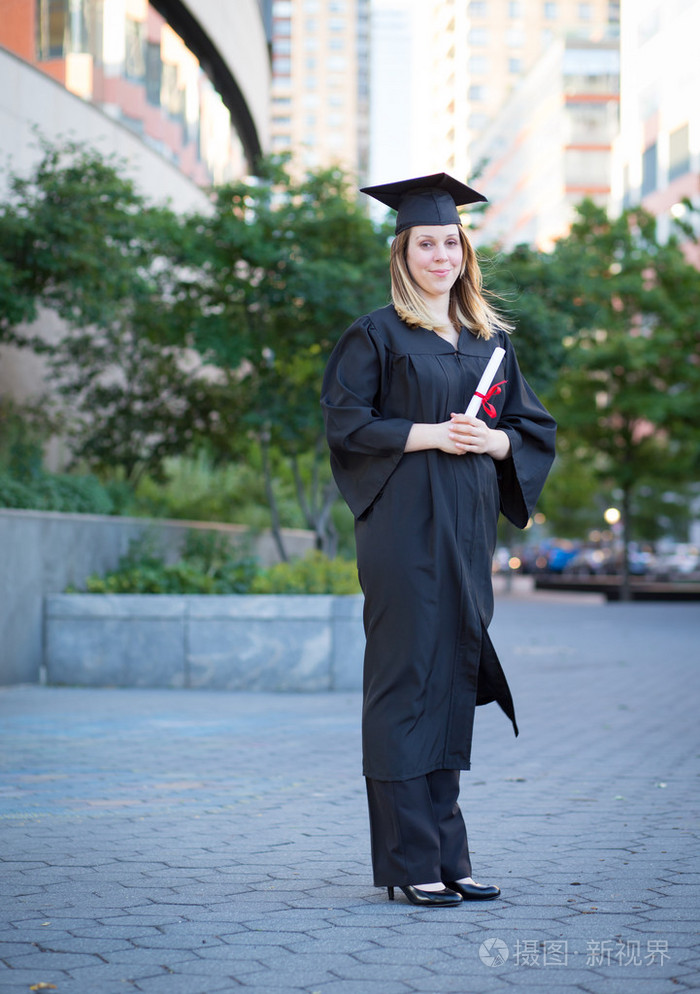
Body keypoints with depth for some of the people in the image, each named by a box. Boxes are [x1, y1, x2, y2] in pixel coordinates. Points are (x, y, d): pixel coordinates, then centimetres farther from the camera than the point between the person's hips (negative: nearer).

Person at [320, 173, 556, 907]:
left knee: (455, 680, 7)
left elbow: (533, 428, 14)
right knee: (406, 681, -7)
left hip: (468, 529, 5)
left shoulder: (491, 340, 15)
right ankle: (410, 861, -3)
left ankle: (448, 855, 13)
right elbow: (345, 423, -8)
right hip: (404, 525, -5)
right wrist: (428, 435, -15)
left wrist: (492, 439, -6)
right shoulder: (377, 335, 0)